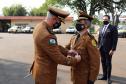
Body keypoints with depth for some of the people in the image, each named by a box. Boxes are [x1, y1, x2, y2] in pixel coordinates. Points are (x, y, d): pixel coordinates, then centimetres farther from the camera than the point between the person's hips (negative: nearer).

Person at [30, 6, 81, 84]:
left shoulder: (40, 26, 0)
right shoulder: (46, 35, -31)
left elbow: (54, 47, 9)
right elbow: (58, 58, -24)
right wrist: (75, 60, -10)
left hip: (41, 69, 9)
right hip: (45, 74, -9)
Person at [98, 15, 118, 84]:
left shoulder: (113, 28, -5)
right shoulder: (101, 29, 13)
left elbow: (115, 39, -10)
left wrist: (113, 49, -15)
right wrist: (98, 47, 9)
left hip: (108, 49, -5)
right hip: (101, 49, 5)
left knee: (108, 63, 3)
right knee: (103, 62, 10)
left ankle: (108, 78, 13)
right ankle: (104, 76, 20)